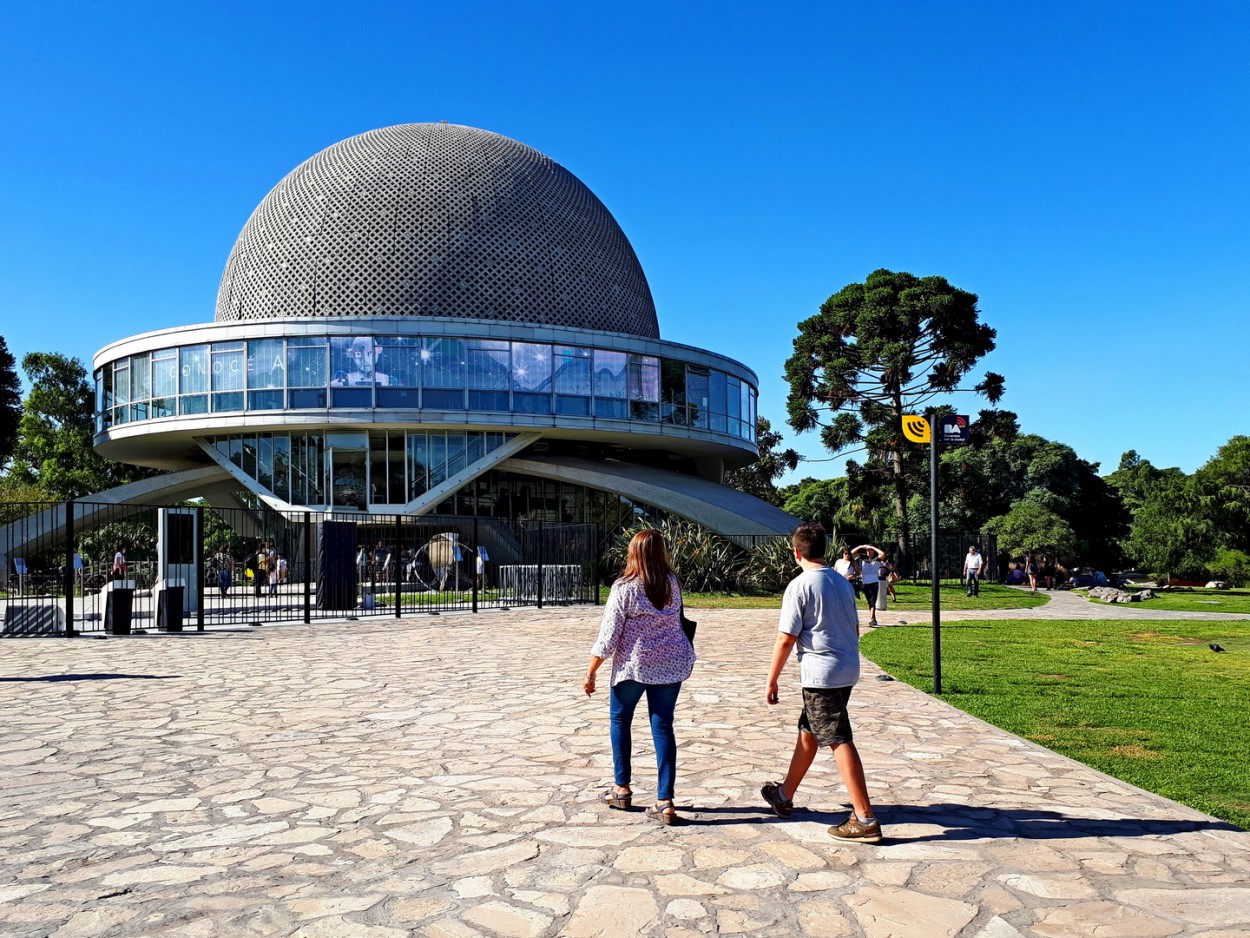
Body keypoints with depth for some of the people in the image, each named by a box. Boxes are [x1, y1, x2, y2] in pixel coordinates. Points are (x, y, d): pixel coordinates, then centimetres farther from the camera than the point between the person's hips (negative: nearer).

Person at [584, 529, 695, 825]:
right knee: (663, 727, 7)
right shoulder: (672, 584, -2)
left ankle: (621, 788, 26)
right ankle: (665, 802, 4)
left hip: (633, 664, -3)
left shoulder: (624, 588, -15)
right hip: (671, 664, 3)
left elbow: (608, 636, -13)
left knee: (620, 720, 19)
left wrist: (591, 672, -5)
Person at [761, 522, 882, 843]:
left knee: (840, 742, -5)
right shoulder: (842, 582, 10)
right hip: (848, 669, 8)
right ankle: (784, 795, 35)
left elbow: (786, 638, -13)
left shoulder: (799, 586, -13)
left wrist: (771, 681, -5)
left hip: (821, 674, -8)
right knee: (807, 730, 20)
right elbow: (854, 628, 17)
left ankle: (865, 820, -4)